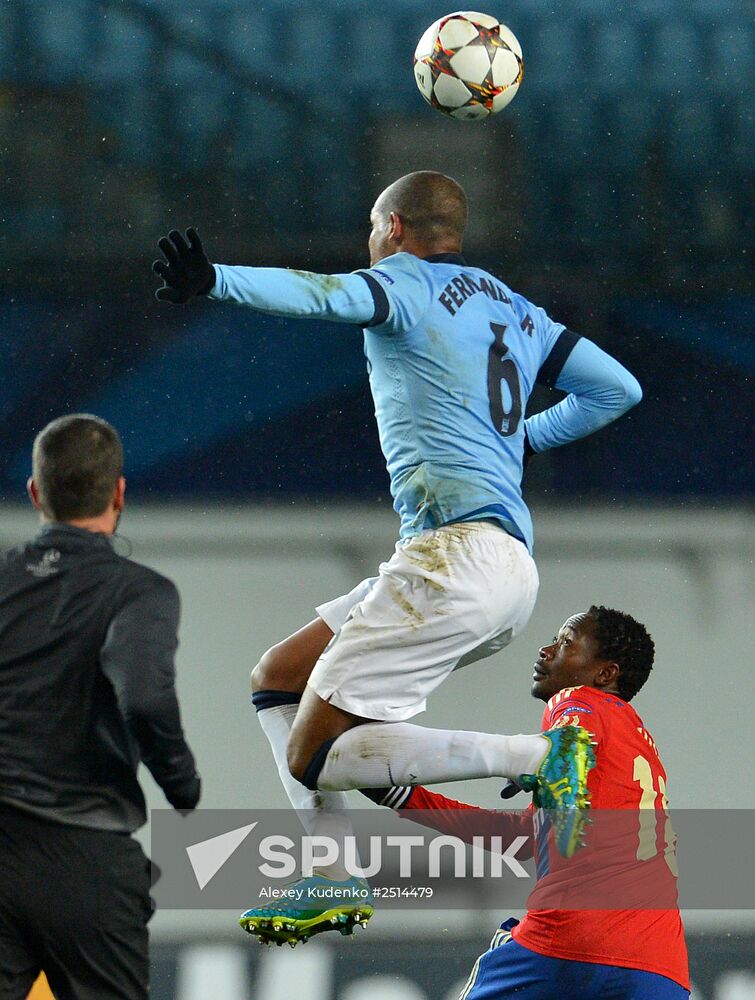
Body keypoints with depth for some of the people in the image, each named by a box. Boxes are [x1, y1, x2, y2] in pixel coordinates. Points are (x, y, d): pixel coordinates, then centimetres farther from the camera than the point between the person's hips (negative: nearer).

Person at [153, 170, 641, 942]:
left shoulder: (404, 285, 0)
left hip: (456, 550, -9)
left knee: (314, 756, -8)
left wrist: (214, 281, -39)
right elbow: (617, 389, 29)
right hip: (509, 566, 9)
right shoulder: (515, 311, 23)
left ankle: (544, 757, -16)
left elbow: (327, 296, -23)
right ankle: (337, 882, 6)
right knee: (278, 679, 17)